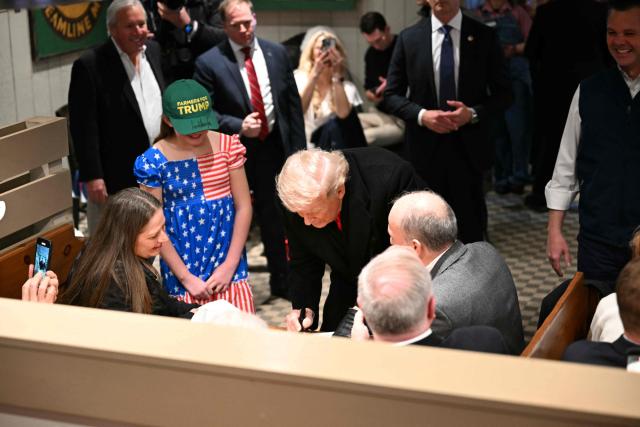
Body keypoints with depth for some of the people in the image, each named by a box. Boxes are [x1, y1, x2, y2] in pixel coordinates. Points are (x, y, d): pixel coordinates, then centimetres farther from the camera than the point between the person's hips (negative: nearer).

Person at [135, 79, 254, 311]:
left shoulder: (227, 146, -3)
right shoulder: (153, 161, -9)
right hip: (182, 275, -1)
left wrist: (230, 265, -5)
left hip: (229, 269, 2)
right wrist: (186, 277, -8)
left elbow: (244, 207, 0)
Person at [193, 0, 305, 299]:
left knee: (276, 219, 15)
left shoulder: (276, 53, 3)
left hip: (274, 149, 3)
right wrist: (238, 126, -20)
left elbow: (293, 103, 7)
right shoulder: (209, 62, -8)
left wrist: (299, 149, 4)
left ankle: (282, 281, 31)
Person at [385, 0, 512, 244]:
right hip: (425, 149, 1)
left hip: (468, 149, 0)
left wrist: (473, 113, -14)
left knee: (471, 232, 3)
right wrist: (421, 115, -13)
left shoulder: (484, 36, 2)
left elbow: (503, 94, 4)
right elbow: (392, 95, 5)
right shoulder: (408, 38, 3)